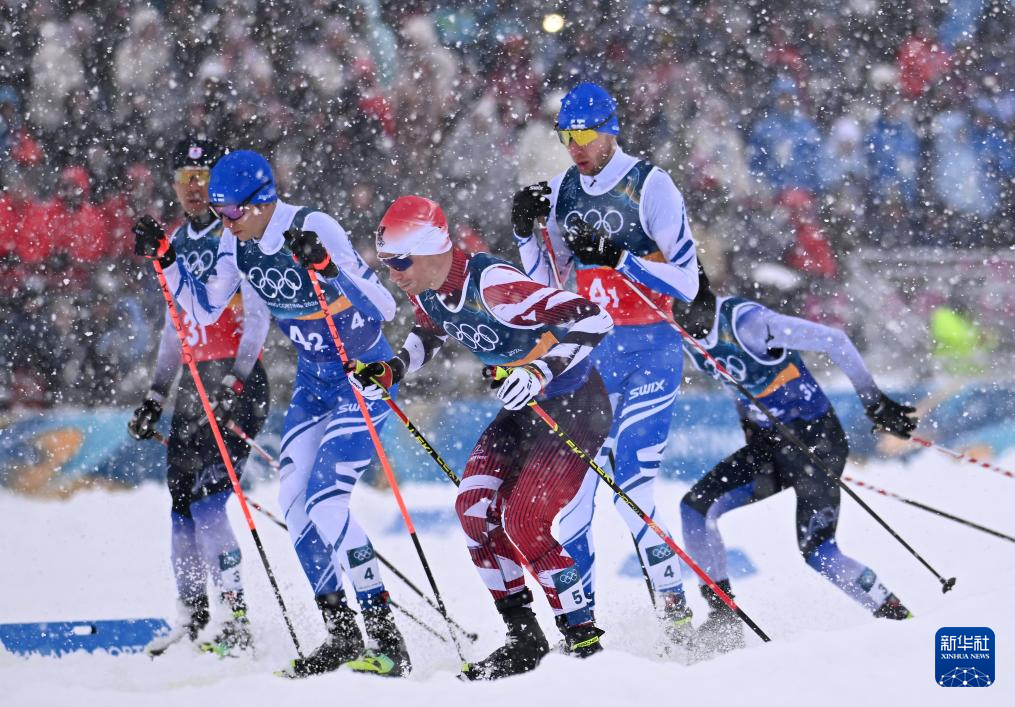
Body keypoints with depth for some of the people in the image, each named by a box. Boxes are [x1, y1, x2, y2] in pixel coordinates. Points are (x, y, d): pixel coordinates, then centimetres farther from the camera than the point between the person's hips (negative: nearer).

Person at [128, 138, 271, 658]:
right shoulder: (177, 243, 15)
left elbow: (257, 318, -13)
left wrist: (234, 384, -23)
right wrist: (155, 396, 19)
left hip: (238, 380, -7)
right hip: (194, 381, 7)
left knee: (207, 501, -17)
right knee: (181, 502, 4)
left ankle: (238, 620, -17)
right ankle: (191, 619, 11)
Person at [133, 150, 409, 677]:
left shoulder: (315, 229, -25)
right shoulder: (237, 243, -3)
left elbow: (384, 307, -28)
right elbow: (204, 310, 11)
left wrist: (326, 268, -42)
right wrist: (164, 260, -3)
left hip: (364, 374, -8)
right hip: (313, 377, 8)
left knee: (325, 502, -18)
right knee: (293, 503, -1)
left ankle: (387, 642, -15)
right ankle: (341, 634, 9)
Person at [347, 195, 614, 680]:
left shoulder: (491, 285, -30)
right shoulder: (425, 292, -4)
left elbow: (591, 318, -35)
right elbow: (430, 334, 22)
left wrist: (541, 371, -45)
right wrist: (391, 371, 4)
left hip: (575, 405, -9)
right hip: (524, 406, 9)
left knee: (523, 522, -16)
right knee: (475, 509, -3)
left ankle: (584, 641, -6)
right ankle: (524, 639, 6)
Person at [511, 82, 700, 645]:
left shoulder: (650, 187, -6)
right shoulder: (558, 193, 10)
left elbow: (685, 283, -10)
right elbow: (548, 290, 15)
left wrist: (617, 256, -19)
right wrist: (524, 234, 0)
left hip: (648, 352, -5)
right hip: (586, 355, 5)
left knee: (631, 491, -15)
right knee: (567, 494, -3)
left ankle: (676, 613, -4)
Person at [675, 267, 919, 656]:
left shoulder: (745, 321, -24)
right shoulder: (690, 332, -2)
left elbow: (834, 341, -20)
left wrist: (875, 401, -17)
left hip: (816, 439, -8)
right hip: (767, 442, 8)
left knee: (818, 553, -16)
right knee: (696, 507, -7)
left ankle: (897, 618, -2)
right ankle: (723, 614, 1)